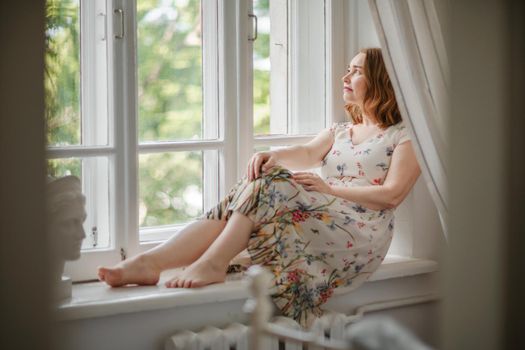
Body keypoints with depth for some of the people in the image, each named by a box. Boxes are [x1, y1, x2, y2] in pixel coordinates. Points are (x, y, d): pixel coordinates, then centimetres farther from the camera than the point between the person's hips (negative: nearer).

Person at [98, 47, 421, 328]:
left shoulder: (405, 134, 7)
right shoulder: (340, 130, 27)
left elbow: (392, 195, -7)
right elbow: (308, 154, 6)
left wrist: (331, 189, -15)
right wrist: (272, 156, -17)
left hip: (362, 232, -6)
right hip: (320, 219, 6)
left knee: (273, 184, -27)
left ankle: (213, 263, -33)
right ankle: (149, 263, -37)